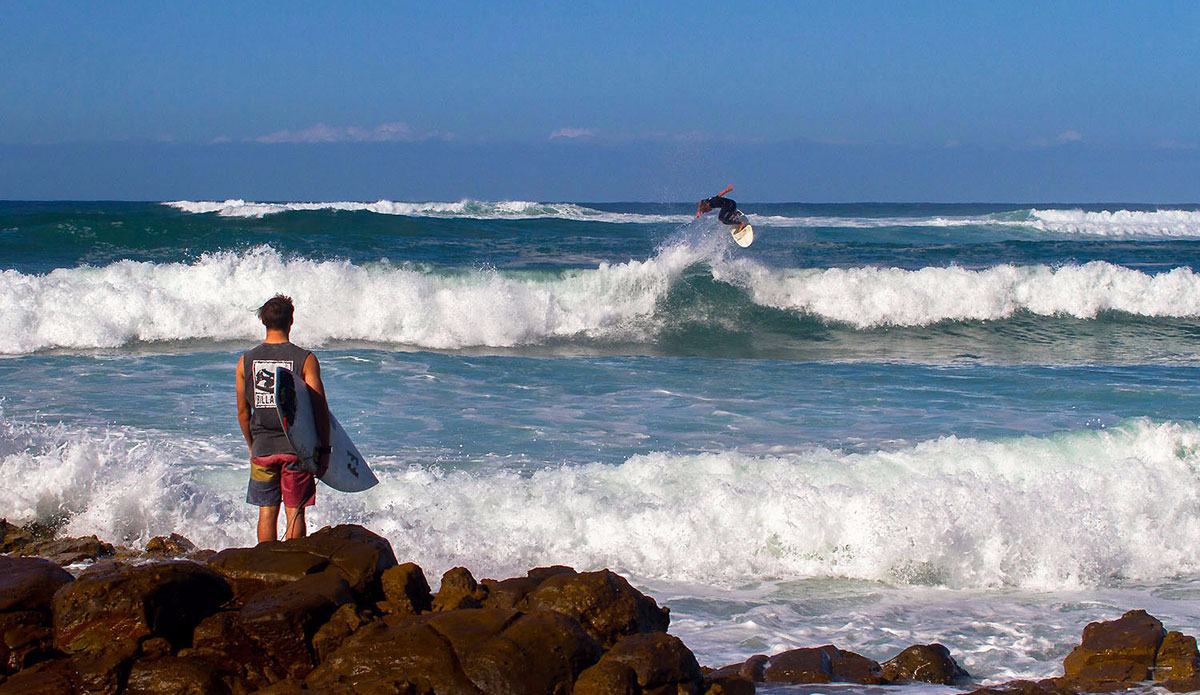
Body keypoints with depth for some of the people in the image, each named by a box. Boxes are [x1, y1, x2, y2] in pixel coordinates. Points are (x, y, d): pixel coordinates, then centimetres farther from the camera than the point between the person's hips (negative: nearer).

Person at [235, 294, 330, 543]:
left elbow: (243, 411, 7)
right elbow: (319, 408, -10)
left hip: (263, 448, 2)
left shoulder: (246, 361, 0)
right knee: (295, 512, 4)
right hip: (296, 448, -2)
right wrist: (324, 449, -1)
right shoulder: (305, 359, -8)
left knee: (267, 512, 10)